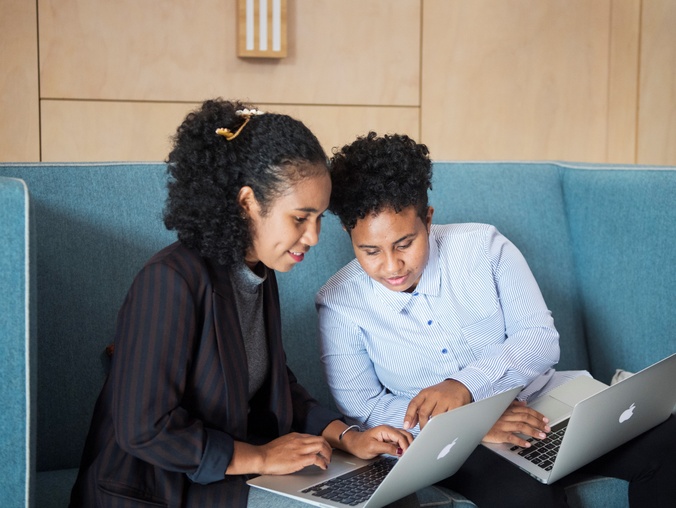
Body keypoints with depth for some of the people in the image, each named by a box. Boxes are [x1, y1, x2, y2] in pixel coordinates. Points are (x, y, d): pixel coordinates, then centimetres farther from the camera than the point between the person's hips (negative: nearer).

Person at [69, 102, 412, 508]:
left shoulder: (260, 276, 6)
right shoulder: (172, 280, -22)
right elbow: (145, 429, -24)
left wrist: (346, 436, -2)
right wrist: (260, 458, -19)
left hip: (226, 475, 8)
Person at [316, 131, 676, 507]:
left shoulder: (483, 246, -5)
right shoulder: (339, 304, -7)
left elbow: (541, 338, -6)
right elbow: (361, 406, -9)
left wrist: (465, 385, -26)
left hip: (539, 405, 4)